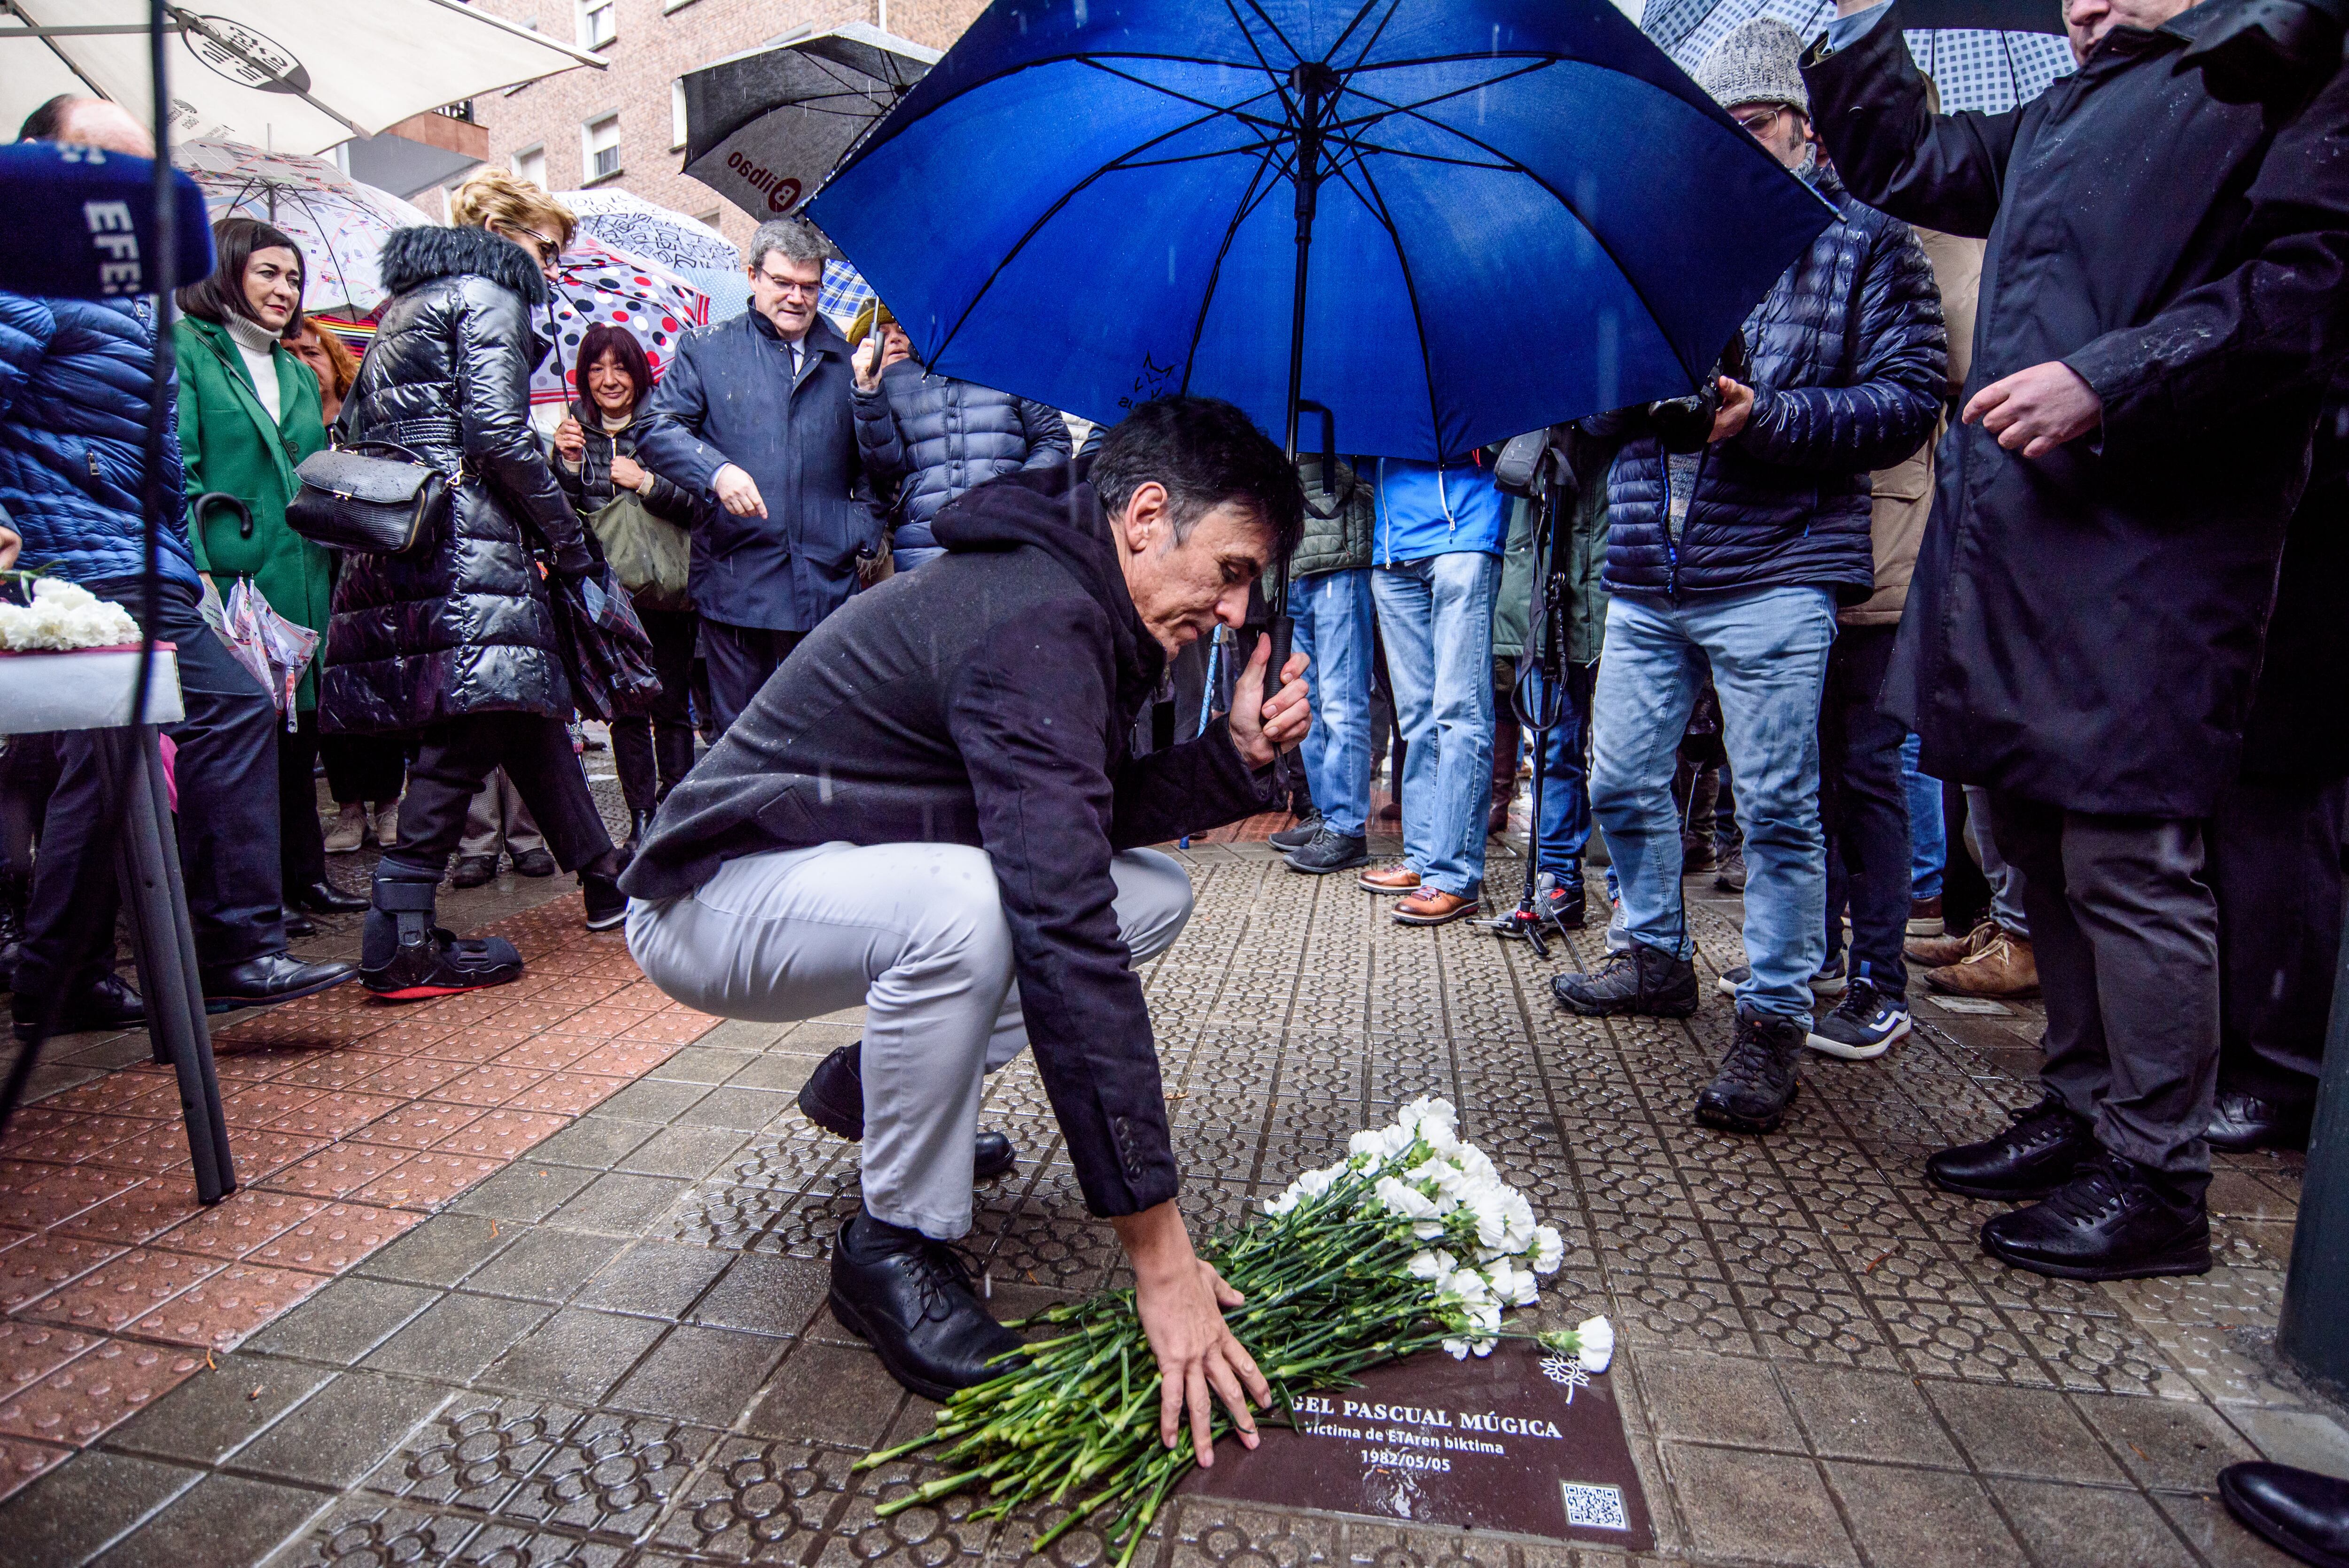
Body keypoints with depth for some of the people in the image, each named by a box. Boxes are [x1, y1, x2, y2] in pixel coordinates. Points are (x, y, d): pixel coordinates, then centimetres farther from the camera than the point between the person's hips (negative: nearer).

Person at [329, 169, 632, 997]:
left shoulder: (406, 302, 27)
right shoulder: (489, 294, 0)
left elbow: (359, 425, 23)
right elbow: (498, 429, -14)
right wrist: (566, 532, -6)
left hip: (391, 542, 10)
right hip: (463, 546, -10)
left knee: (525, 707, 13)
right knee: (469, 728, -10)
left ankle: (603, 879, 21)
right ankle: (401, 939, -10)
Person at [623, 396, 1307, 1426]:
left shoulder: (1079, 606, 2)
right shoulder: (1033, 627, -29)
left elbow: (1089, 823, 6)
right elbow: (1065, 939, -37)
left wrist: (1237, 755, -11)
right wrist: (1159, 1253, -34)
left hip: (852, 875, 9)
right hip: (708, 901, -9)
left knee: (1156, 889, 2)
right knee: (963, 906, -39)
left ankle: (873, 1087, 14)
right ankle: (894, 1250, -12)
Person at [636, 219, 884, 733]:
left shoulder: (848, 360, 15)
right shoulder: (707, 351, 11)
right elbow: (657, 430, 1)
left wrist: (865, 536, 5)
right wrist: (717, 471, -19)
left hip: (828, 583, 1)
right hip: (735, 581, -1)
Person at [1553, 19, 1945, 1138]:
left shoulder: (1867, 245, 7)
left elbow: (1908, 398, -2)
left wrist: (1770, 418, -17)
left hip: (1774, 574, -4)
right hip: (1646, 581, 5)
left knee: (1776, 807, -3)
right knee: (1622, 781, 10)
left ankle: (1773, 1018, 10)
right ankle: (1659, 958, 30)